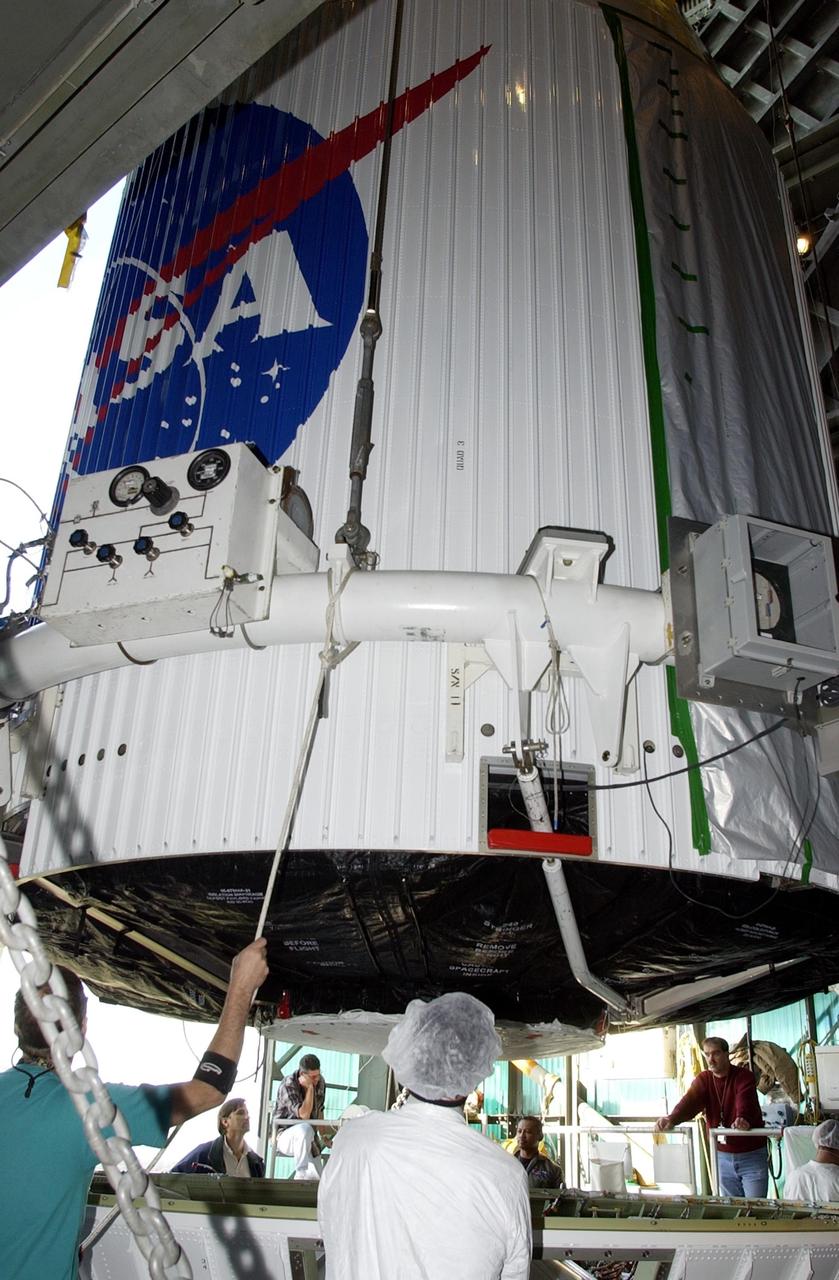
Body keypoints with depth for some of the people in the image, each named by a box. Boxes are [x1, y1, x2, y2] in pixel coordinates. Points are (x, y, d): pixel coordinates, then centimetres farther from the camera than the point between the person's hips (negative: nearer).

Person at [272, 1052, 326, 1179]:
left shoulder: (320, 1082, -1)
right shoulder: (288, 1085, -21)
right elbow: (304, 1114, -30)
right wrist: (310, 1087, -28)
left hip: (308, 1139, 6)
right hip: (285, 1135, -5)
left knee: (318, 1178, -9)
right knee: (305, 1129, -38)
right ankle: (301, 1174, -27)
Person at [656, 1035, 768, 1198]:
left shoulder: (743, 1076, -11)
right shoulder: (703, 1080, 0)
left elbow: (745, 1100, -31)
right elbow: (690, 1101, -16)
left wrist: (742, 1119, -54)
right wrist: (672, 1118, -37)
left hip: (751, 1155, -4)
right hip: (723, 1156, 4)